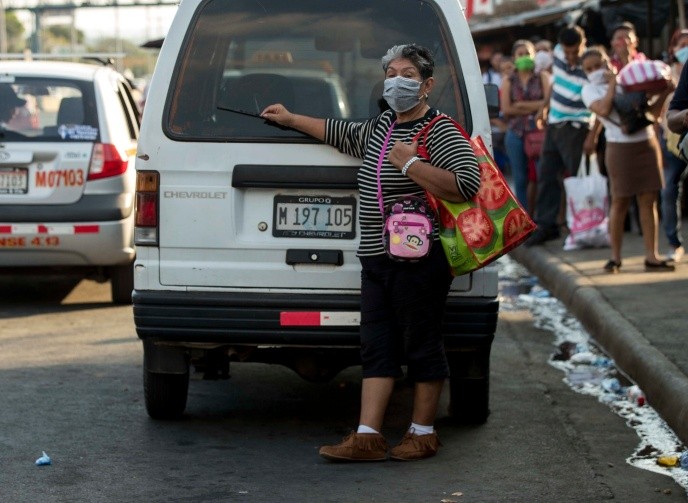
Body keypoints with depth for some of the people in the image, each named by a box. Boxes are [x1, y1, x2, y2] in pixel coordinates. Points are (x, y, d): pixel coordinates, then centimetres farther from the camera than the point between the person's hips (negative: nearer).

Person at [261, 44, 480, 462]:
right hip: (377, 257, 9)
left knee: (421, 345, 1)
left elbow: (467, 184, -22)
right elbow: (341, 133, 38)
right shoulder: (380, 127, 18)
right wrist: (292, 120, 41)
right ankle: (368, 437, 4)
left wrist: (409, 164, -20)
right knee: (377, 347, 5)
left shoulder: (439, 132, -9)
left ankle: (423, 434, 12)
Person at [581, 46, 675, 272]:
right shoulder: (590, 90, 1)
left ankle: (651, 256, 4)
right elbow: (603, 109, -20)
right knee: (619, 202, 0)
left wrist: (664, 92, -5)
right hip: (620, 148, -3)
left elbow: (653, 111, 10)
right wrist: (612, 83, -10)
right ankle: (615, 256, 11)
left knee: (648, 202, 2)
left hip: (647, 144, 3)